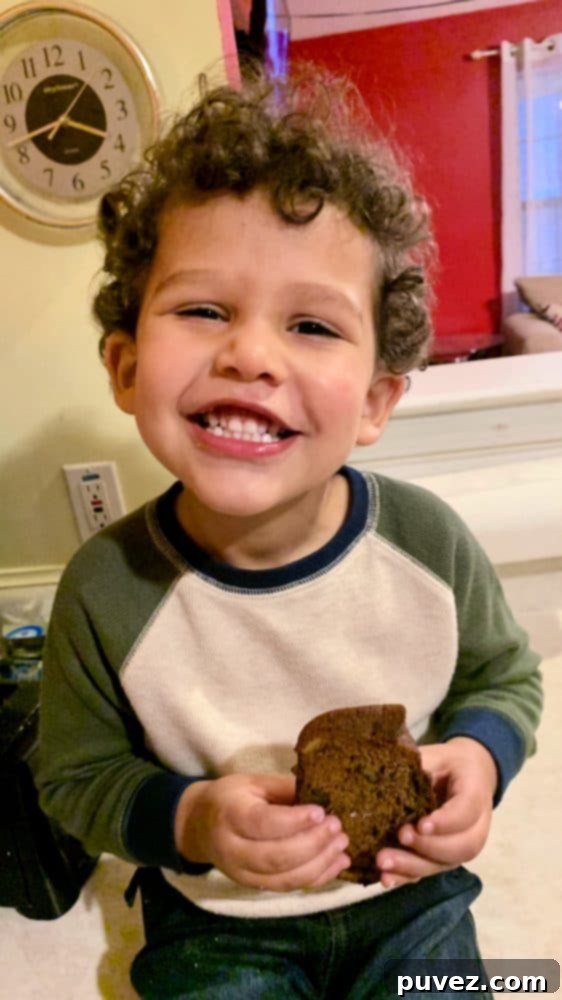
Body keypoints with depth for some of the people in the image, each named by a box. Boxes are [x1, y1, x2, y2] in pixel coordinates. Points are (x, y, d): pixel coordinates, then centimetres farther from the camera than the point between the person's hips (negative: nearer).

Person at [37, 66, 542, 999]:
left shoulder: (429, 542, -21)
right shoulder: (107, 589, -24)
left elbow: (506, 676, -1)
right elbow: (77, 778, -8)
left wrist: (478, 756, -21)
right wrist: (187, 820, -26)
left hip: (409, 893, 2)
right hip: (215, 921, 0)